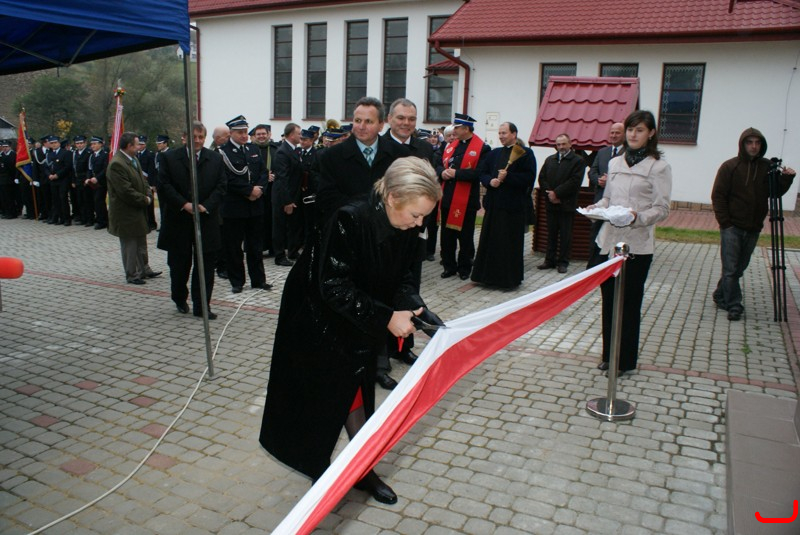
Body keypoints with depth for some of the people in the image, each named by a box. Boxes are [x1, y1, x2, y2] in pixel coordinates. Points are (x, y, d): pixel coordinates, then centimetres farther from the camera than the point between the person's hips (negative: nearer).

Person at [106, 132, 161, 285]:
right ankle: (132, 275, 14)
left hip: (139, 209, 9)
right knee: (130, 244, 3)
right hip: (126, 213, -9)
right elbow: (126, 191, -25)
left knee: (141, 242, 18)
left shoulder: (134, 160, 8)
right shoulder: (116, 164, -22)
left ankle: (144, 269, 30)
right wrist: (144, 200, -16)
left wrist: (149, 195, -3)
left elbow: (142, 180, 15)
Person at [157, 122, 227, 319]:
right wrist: (184, 204, -16)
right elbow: (164, 186, -4)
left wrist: (206, 206, -13)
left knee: (206, 265, 1)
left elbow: (220, 187, 1)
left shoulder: (216, 159, 5)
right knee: (179, 264, 10)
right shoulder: (170, 158, 1)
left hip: (207, 220, 1)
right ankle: (180, 299, 32)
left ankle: (201, 306, 8)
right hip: (179, 221, 0)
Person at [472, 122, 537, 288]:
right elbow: (483, 173, 14)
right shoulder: (494, 153, 15)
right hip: (493, 203, 6)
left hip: (512, 206, -6)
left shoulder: (525, 153, -3)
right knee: (489, 241, 9)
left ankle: (509, 278, 9)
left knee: (510, 243, -1)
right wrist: (490, 181, -7)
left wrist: (507, 177, -18)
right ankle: (489, 275, 19)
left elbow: (529, 177, -11)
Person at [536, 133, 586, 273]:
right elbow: (542, 178, 7)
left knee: (565, 235, 1)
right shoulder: (549, 160, 15)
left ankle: (563, 262, 7)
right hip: (551, 203, 5)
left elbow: (575, 181, -13)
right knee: (551, 234, 10)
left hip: (567, 204, -4)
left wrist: (557, 193, -16)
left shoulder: (578, 161, -2)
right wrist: (549, 194, -8)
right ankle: (550, 260, 16)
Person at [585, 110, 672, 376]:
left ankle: (626, 360, 15)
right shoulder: (615, 163, 13)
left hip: (637, 243, -5)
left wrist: (638, 217, -24)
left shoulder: (658, 167, -3)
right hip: (610, 239, 5)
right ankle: (609, 354, 25)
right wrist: (597, 207, 0)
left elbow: (661, 209, -6)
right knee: (609, 297, 10)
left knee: (630, 302, 2)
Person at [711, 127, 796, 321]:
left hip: (753, 229, 4)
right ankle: (734, 305, 0)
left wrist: (787, 179, -9)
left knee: (739, 268, 13)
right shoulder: (730, 167, -5)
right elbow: (718, 196, -5)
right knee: (731, 269, -5)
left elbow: (776, 192, 11)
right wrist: (725, 222, -10)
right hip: (732, 227, -4)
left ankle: (720, 296, 28)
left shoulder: (767, 167, 6)